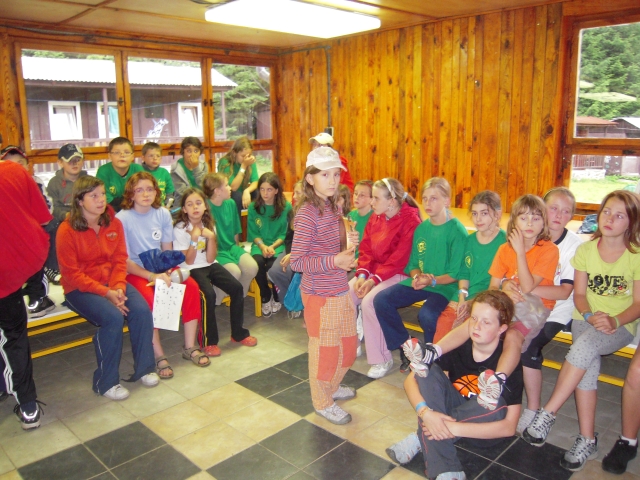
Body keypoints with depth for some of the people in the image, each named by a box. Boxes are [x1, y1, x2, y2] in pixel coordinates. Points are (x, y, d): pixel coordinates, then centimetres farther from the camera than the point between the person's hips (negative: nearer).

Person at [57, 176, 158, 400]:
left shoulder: (114, 223, 1)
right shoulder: (67, 230, -13)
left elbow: (120, 260, 2)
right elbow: (72, 274, -14)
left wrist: (118, 287, -16)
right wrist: (106, 293, -21)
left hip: (111, 282, 5)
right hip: (79, 288, -4)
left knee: (141, 309, -21)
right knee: (113, 317, -29)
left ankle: (143, 368, -1)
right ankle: (106, 382, -10)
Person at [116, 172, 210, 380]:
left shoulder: (163, 214, 1)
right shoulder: (123, 218, -13)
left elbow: (168, 249, 7)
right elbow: (124, 260, -13)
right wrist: (152, 276, -23)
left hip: (161, 268, 5)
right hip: (135, 272, -4)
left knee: (191, 286, -20)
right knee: (149, 299, -34)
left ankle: (190, 347, -9)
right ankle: (159, 356, -18)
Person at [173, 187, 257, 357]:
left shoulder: (209, 225, 3)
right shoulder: (180, 229, -8)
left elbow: (210, 259, -4)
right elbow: (189, 261, -11)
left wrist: (211, 237, -16)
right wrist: (194, 239, -20)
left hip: (210, 266, 5)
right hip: (192, 270, -5)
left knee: (237, 288, -14)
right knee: (209, 295, -30)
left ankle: (238, 333, 4)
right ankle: (210, 341, -13)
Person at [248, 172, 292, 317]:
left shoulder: (286, 207, -3)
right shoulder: (253, 207, 2)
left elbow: (285, 233, -2)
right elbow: (253, 233, 3)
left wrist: (273, 246, -17)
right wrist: (262, 246, -14)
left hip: (279, 244, -2)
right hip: (259, 244, 2)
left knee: (273, 265, -32)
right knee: (257, 263, -31)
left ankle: (277, 297, 1)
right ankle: (266, 297, -3)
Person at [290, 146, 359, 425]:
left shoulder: (334, 207, 3)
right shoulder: (307, 214, -21)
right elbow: (297, 261, -21)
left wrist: (348, 246, -3)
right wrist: (334, 261, -27)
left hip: (341, 290, 8)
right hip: (320, 294, -8)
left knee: (348, 343, 22)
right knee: (325, 348, 9)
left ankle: (331, 387, 47)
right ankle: (323, 402, 33)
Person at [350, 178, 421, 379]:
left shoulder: (410, 220, -16)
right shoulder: (376, 217, 7)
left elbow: (399, 259, -19)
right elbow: (366, 249, 7)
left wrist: (374, 280, -21)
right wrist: (362, 275, -8)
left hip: (397, 275, -7)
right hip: (373, 271, 7)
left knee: (369, 301, -28)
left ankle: (381, 360, -12)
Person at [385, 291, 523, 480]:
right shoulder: (457, 347, -16)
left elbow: (508, 427, -26)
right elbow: (411, 379, -16)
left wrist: (454, 428, -33)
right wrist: (426, 412, -35)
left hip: (481, 430, -2)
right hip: (450, 411, 2)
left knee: (497, 404, -35)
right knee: (427, 371, -24)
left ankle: (422, 439, -19)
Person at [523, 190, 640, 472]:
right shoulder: (585, 250, 4)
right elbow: (579, 294, 4)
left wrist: (615, 321, -22)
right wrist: (590, 316, -15)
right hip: (586, 319, 3)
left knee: (584, 346, -33)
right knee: (588, 366, -27)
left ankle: (547, 414, -25)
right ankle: (587, 440, -21)